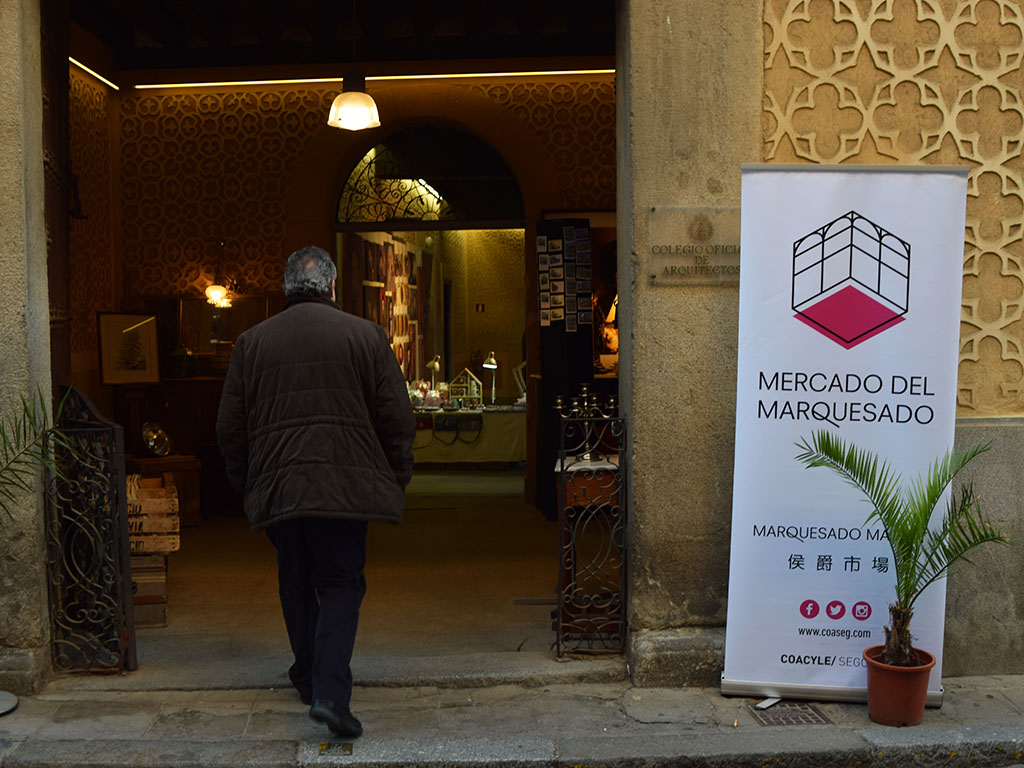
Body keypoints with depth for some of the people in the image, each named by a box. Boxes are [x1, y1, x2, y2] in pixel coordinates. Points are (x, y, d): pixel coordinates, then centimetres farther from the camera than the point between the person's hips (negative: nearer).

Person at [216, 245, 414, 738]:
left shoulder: (251, 342, 8)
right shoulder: (364, 335, 1)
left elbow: (230, 429, 10)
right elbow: (397, 417, 0)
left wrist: (246, 486, 22)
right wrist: (397, 480, 10)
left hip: (276, 489, 3)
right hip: (345, 485, -2)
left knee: (296, 586, 19)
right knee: (341, 586, 4)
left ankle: (309, 676, 33)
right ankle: (331, 693, -8)